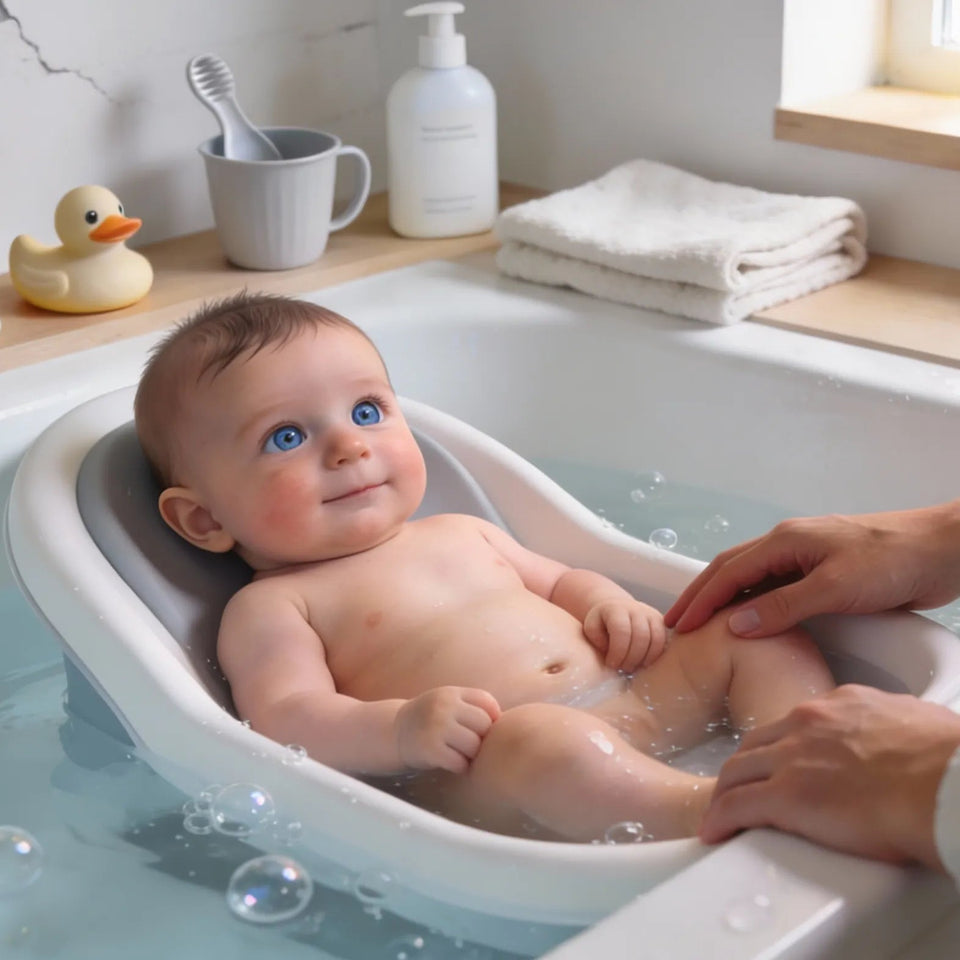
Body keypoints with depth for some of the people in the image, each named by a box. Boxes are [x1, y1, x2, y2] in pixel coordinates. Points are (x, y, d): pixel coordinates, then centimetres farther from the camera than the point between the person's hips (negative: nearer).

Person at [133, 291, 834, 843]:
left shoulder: (461, 534, 25)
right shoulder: (267, 608, 5)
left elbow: (557, 579, 35)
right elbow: (284, 722, -10)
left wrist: (605, 599, 10)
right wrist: (396, 729, -29)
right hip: (484, 778, -8)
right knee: (529, 738, -40)